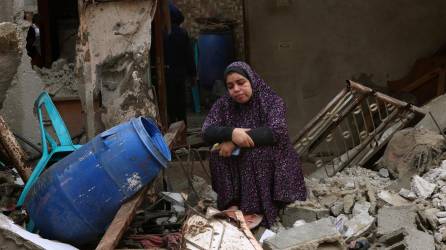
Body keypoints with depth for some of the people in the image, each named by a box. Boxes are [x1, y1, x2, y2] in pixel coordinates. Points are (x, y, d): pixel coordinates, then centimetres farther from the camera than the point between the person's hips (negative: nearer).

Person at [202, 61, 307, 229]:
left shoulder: (271, 101, -10)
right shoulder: (223, 104, 0)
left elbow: (277, 131, -26)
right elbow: (206, 132, -12)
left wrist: (236, 142, -29)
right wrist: (231, 132, -33)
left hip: (270, 164, -3)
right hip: (236, 168, 3)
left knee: (257, 152, -32)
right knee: (218, 154, -23)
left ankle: (258, 208, -28)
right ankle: (232, 203, -20)